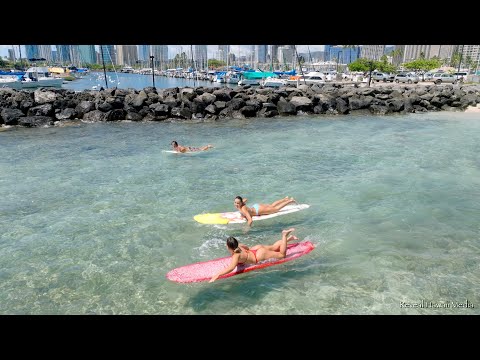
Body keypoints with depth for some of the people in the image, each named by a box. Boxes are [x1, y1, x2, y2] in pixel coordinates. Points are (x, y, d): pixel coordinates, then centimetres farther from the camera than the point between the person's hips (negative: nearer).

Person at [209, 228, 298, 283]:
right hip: (256, 249, 7)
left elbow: (231, 268, -52)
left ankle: (284, 236, 11)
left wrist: (217, 275, -55)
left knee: (282, 255, 8)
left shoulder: (236, 255, -36)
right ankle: (289, 238, 41)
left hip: (260, 255, -7)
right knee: (273, 247, 31)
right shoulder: (238, 246, -13)